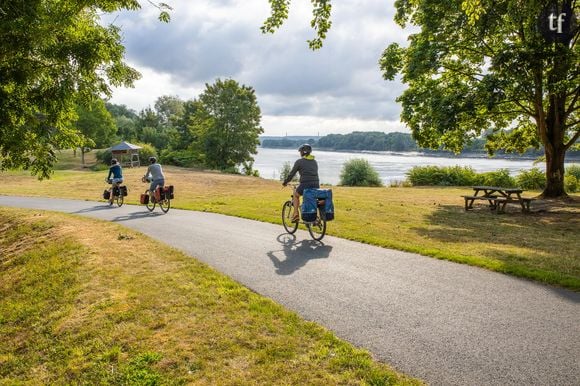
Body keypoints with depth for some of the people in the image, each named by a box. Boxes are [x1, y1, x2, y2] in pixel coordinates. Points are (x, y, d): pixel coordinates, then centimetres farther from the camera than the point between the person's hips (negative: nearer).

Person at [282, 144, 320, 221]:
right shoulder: (314, 162, 18)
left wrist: (285, 182, 19)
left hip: (305, 184, -5)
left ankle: (296, 214, 14)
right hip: (316, 185, 5)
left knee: (296, 195, 24)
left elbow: (292, 173, 5)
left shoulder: (299, 161, 1)